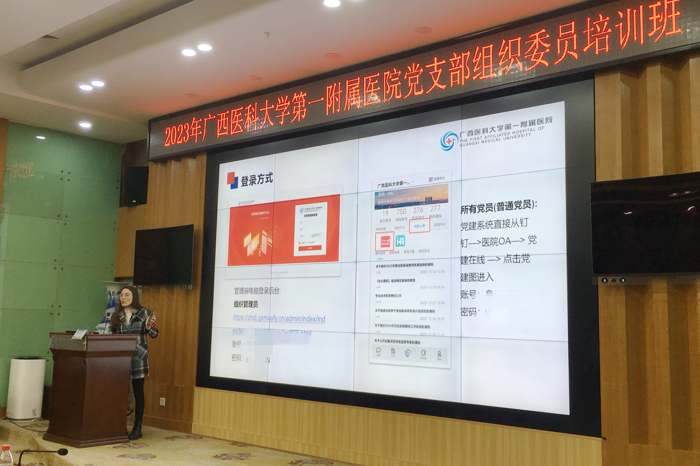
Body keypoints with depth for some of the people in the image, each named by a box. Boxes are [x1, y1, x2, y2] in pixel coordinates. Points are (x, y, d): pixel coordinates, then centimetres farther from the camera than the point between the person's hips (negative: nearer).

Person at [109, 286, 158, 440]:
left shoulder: (143, 313, 0)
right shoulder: (117, 316, 11)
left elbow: (154, 335, -3)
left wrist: (149, 327, -20)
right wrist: (110, 326, 0)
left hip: (137, 358, -3)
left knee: (138, 392, 2)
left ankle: (137, 428, 8)